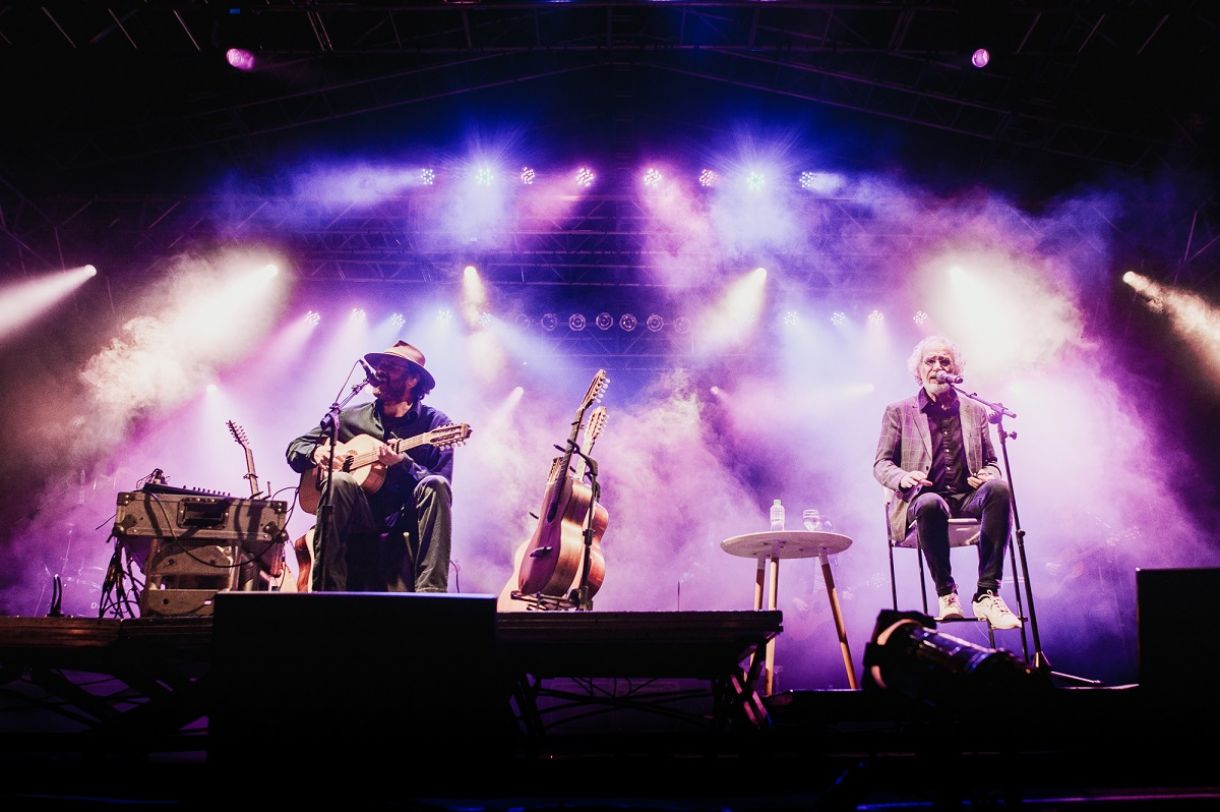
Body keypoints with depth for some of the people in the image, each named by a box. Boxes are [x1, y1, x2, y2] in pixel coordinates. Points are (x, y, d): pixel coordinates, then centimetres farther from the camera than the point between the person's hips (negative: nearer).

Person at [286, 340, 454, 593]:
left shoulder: (435, 423, 2)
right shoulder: (352, 418, 12)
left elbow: (439, 488, -8)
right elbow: (295, 448, 18)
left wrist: (401, 463, -24)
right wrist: (316, 453, -5)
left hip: (408, 518, -2)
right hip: (361, 515, 2)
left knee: (435, 485, -30)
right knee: (339, 481, -27)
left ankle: (430, 591, -38)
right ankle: (326, 587, -27)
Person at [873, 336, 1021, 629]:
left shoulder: (975, 411, 21)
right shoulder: (898, 412, 12)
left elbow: (991, 462, 22)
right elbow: (881, 464, 6)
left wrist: (989, 476, -4)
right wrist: (903, 478, -18)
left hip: (968, 499, 3)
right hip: (924, 501, -3)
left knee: (999, 488, -32)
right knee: (930, 504, -40)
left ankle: (987, 594, -32)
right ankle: (946, 594, -21)